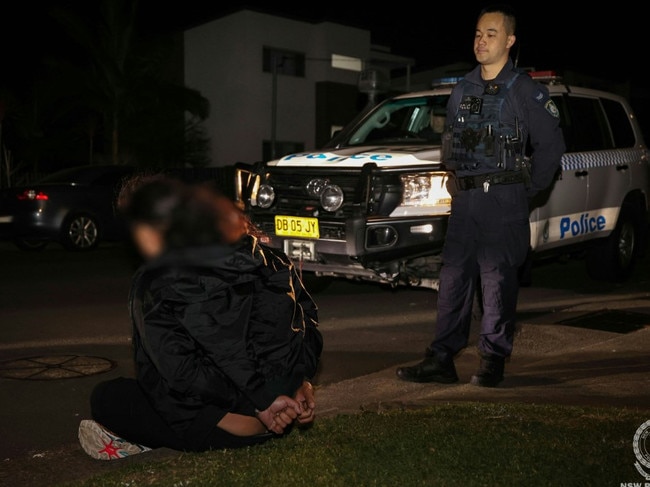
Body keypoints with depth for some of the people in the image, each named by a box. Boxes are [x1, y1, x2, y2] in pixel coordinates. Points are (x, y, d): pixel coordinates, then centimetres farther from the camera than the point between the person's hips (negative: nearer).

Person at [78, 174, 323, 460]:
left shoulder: (154, 286, -15)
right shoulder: (263, 257, -1)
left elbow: (183, 371, -21)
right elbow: (307, 316, 1)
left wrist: (257, 407, -16)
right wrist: (300, 380, 1)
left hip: (226, 431, -6)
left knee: (106, 397, 14)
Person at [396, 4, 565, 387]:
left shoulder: (525, 90, -2)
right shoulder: (462, 91, 14)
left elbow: (552, 145, -2)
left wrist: (529, 189, -3)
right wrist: (456, 180, 11)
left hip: (504, 201, -5)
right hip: (465, 199, 6)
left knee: (498, 280, -3)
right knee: (454, 278, 4)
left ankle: (493, 361, 8)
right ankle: (442, 360, 9)